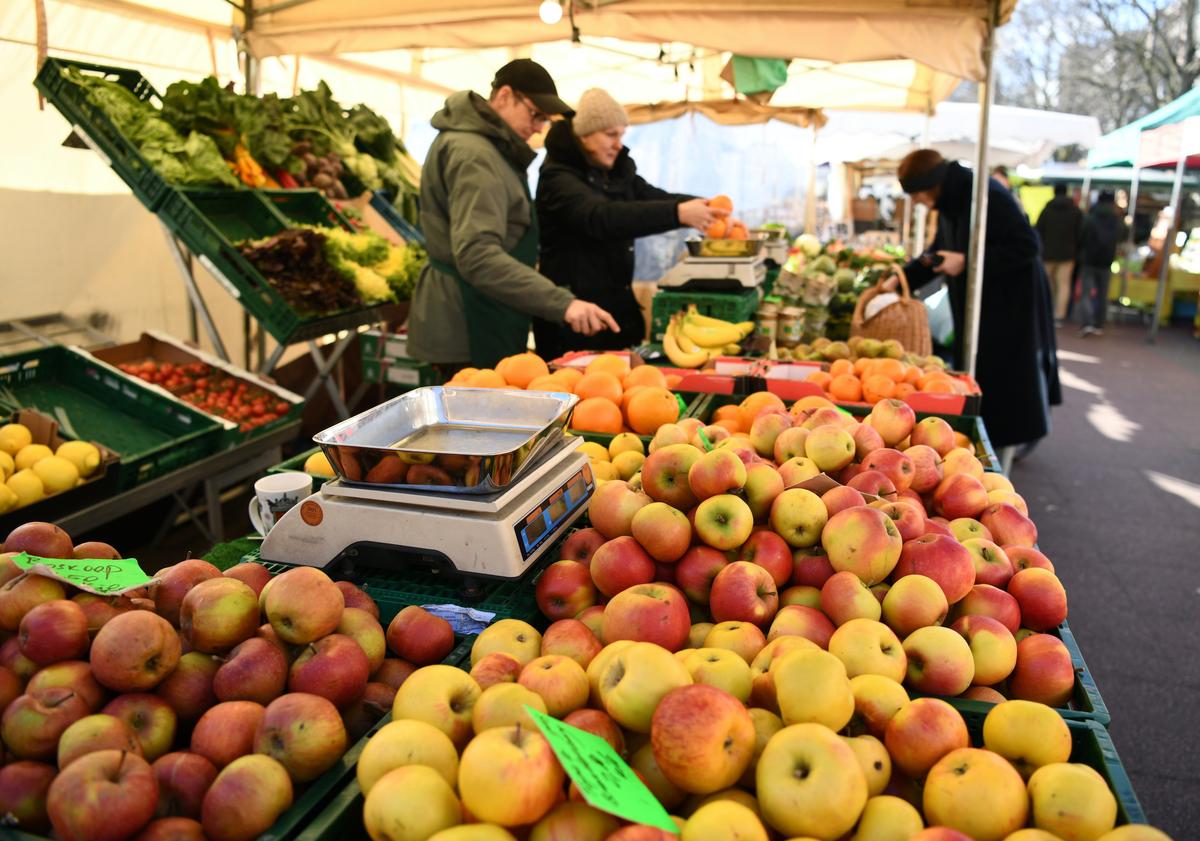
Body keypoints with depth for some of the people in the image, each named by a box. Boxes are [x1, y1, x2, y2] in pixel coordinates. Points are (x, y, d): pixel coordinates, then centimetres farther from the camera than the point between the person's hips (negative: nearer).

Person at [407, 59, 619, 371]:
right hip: (468, 330, -11)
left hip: (482, 324, 11)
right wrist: (562, 303, -37)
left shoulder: (489, 146, 15)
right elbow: (477, 255, -31)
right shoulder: (474, 155, -19)